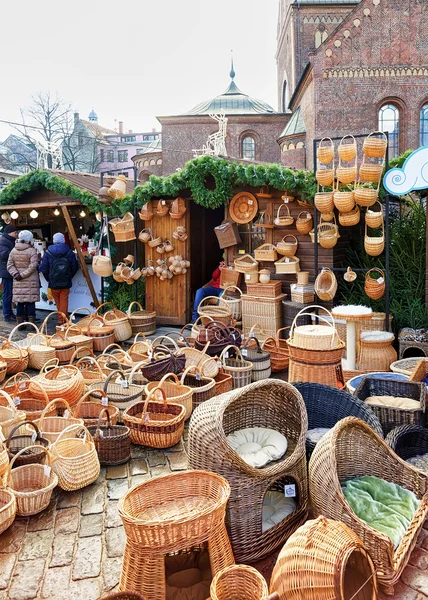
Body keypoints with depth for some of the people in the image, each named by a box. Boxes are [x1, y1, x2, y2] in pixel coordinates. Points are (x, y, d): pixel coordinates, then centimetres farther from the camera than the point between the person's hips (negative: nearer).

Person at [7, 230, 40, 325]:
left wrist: (15, 274, -4)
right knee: (30, 302, 0)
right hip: (31, 281, -4)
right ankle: (31, 323, 1)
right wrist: (23, 275, -11)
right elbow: (33, 266, -16)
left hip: (18, 282, 4)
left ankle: (20, 323, 14)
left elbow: (10, 265, 4)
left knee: (20, 302, 9)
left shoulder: (13, 251, 6)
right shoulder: (32, 251, -10)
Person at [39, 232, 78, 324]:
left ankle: (64, 318, 26)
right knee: (64, 301, 6)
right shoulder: (70, 252, -4)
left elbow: (43, 268, -5)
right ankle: (62, 319, 4)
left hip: (53, 282, 0)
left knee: (58, 301, 16)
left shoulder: (48, 253, -6)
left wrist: (48, 279, 9)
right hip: (66, 282, 0)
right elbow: (75, 267, -1)